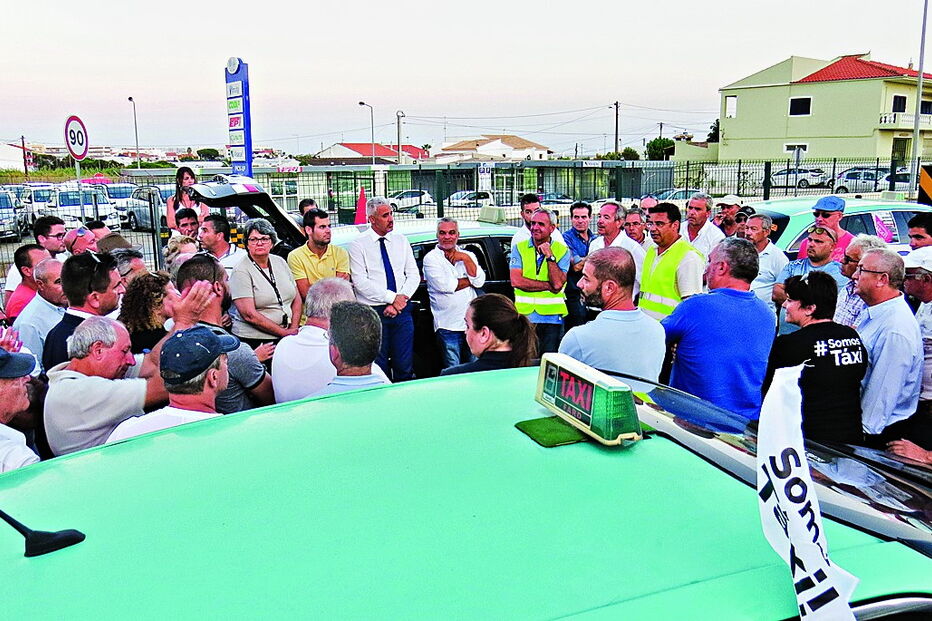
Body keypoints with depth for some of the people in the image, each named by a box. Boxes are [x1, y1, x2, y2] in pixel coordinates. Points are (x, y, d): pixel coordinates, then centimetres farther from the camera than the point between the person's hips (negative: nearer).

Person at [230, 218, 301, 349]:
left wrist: (293, 329, 0)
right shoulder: (241, 271, -6)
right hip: (254, 341, -5)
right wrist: (284, 333, -12)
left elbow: (297, 299, 16)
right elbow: (249, 315, -14)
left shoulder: (280, 262, 12)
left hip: (286, 338, 5)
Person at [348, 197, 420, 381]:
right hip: (373, 313, -3)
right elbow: (361, 283, -11)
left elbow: (414, 275, 7)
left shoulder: (401, 241, 10)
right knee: (379, 368, 4)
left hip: (402, 311, 3)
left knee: (405, 367, 6)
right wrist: (392, 298, -15)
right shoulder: (359, 245, -3)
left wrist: (402, 298, -10)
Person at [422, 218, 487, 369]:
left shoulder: (468, 255, 13)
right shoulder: (431, 258, 0)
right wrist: (470, 280, -2)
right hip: (448, 326, -4)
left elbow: (479, 281, -1)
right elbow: (445, 286, -14)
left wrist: (466, 259, -8)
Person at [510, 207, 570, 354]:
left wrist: (550, 256, -13)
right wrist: (548, 286, -11)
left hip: (552, 317, 0)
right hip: (524, 315, 1)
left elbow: (558, 284, -10)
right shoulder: (519, 248, 4)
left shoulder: (562, 250, 2)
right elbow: (516, 281, -10)